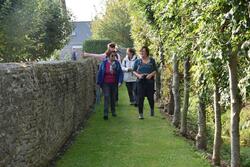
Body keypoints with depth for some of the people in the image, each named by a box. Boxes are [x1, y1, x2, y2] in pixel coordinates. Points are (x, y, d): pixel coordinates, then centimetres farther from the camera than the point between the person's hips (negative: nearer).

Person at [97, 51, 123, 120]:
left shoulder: (117, 63, -3)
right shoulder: (104, 63, -7)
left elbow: (120, 73, 0)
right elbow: (100, 72, -1)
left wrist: (120, 81, -12)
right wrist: (99, 82, -1)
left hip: (114, 83, 3)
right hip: (105, 83, -2)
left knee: (113, 98, 14)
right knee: (106, 97, -12)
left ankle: (113, 111, 31)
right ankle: (105, 113, -14)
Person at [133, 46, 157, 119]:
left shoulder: (152, 60, 5)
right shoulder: (138, 61, 6)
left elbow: (155, 70, 7)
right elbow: (134, 71, 7)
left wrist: (151, 74, -12)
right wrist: (138, 75, -12)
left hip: (150, 81, 0)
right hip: (140, 81, 0)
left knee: (150, 97, 4)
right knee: (140, 98, -4)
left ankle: (152, 109, 33)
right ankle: (140, 114, 5)